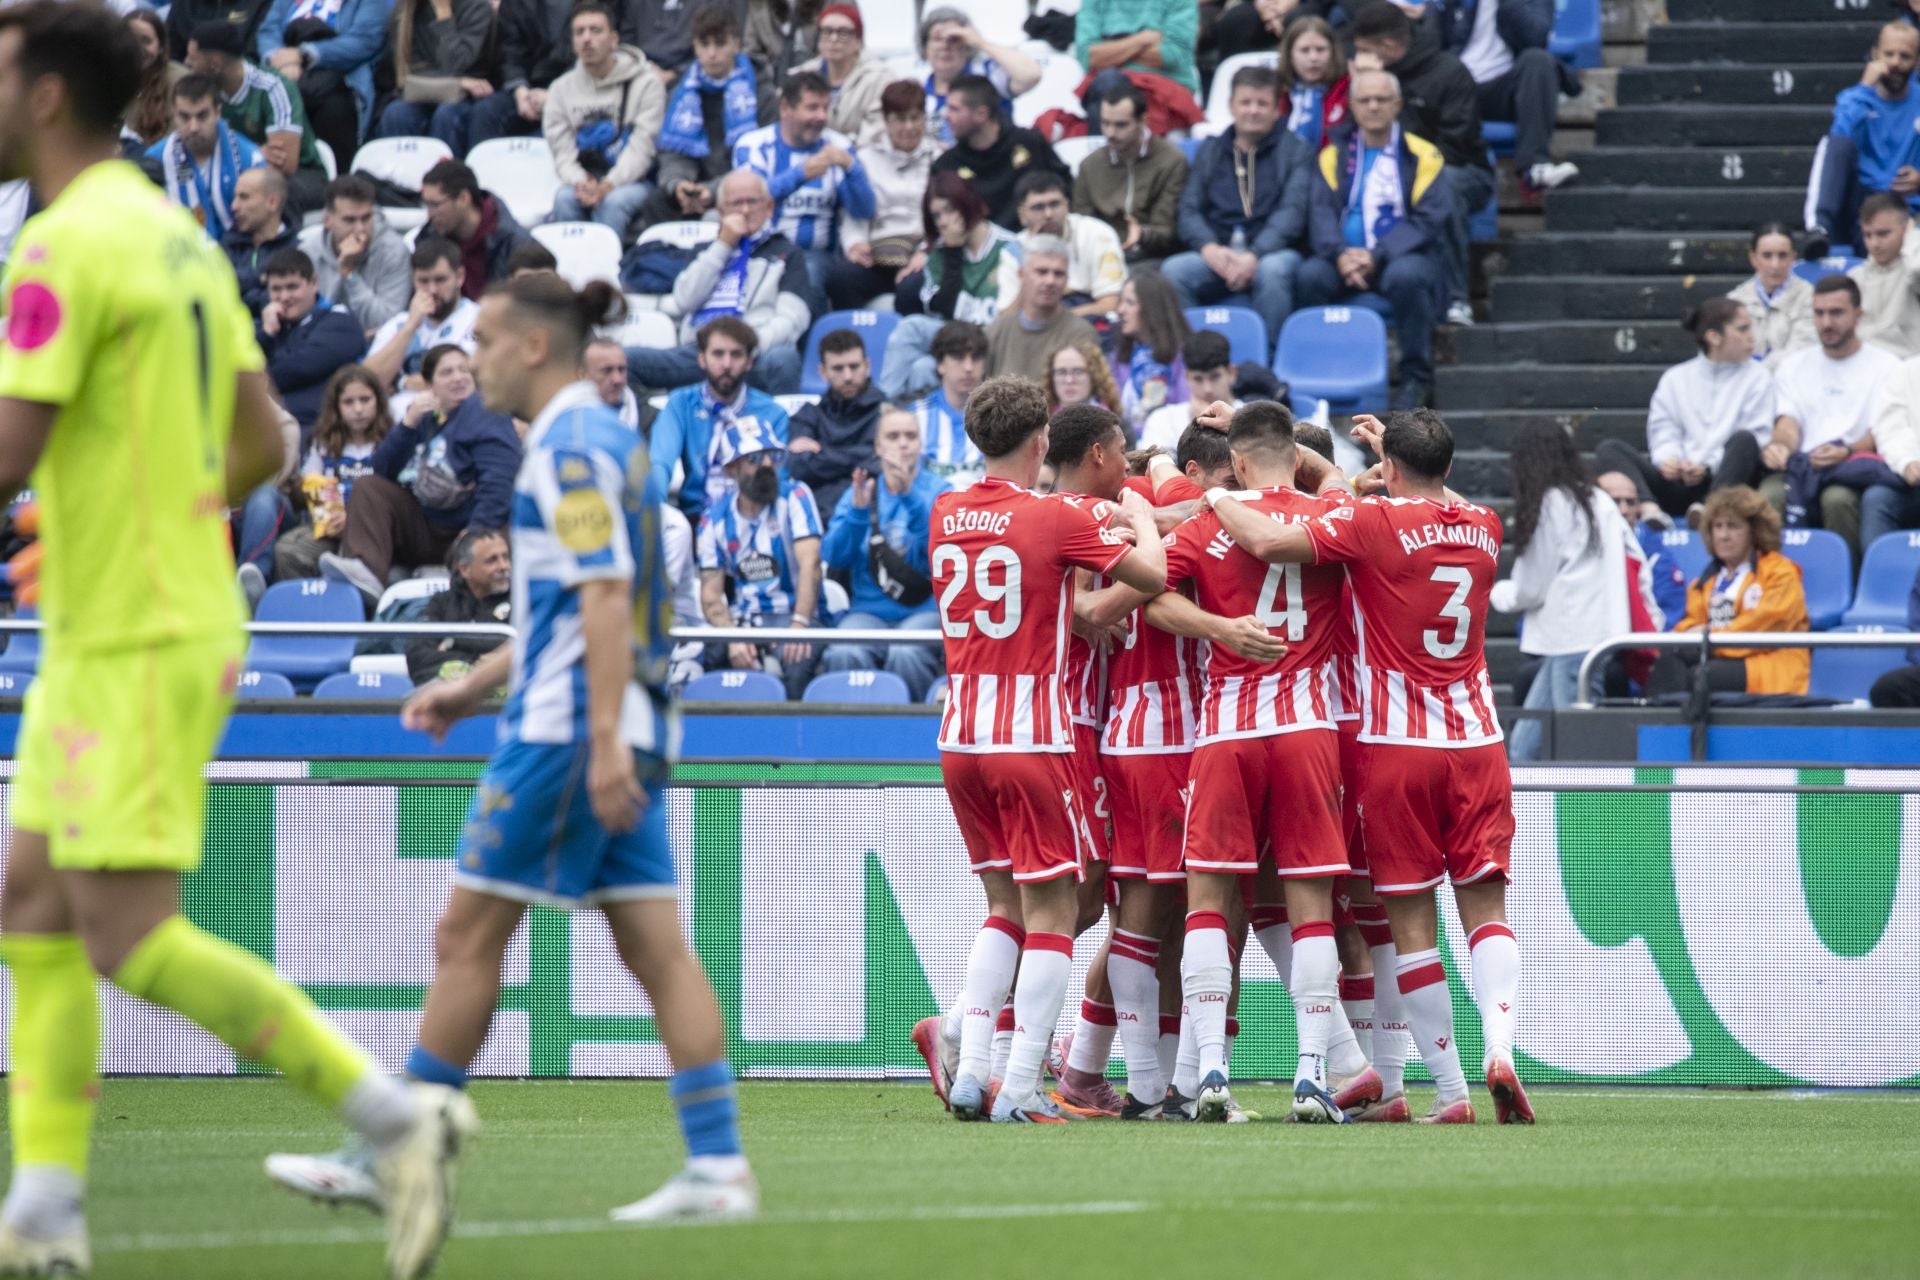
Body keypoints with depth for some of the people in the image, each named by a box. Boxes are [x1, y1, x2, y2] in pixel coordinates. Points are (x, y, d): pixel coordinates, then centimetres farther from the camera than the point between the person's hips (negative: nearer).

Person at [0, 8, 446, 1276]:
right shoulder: (179, 239, 14)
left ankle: (390, 1112, -12)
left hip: (135, 646, -10)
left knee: (132, 939, -11)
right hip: (109, 636, 10)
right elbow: (263, 442, 17)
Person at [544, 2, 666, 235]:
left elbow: (641, 148, -10)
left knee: (613, 202, -35)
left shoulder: (646, 83, -3)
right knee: (564, 198, -30)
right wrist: (580, 182, -21)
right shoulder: (562, 89, 8)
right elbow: (562, 153, 2)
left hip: (633, 181, -3)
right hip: (583, 180, 3)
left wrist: (608, 185, -26)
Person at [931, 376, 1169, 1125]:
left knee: (1005, 904, 16)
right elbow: (1152, 576, -5)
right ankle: (1020, 1091, -8)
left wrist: (1101, 516, 27)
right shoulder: (1053, 519, -10)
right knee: (1051, 912, -1)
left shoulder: (945, 515, 7)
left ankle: (970, 1071, 4)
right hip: (1032, 737, -6)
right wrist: (1141, 520, 14)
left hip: (961, 734, 6)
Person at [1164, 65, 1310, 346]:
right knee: (1173, 270, -28)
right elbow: (1189, 210, 10)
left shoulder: (1294, 151, 9)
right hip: (1216, 255, 3)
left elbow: (1292, 211, -5)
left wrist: (1254, 256, -21)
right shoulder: (1210, 152, 19)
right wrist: (1209, 249, -13)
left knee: (1272, 270, -38)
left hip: (1272, 251, -3)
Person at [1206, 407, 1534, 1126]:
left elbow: (1270, 542, -21)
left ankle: (1450, 1089, 0)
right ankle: (1499, 1048, -19)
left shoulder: (1375, 523, -11)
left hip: (1395, 744, -4)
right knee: (1485, 905, 4)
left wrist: (1219, 498, -4)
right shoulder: (1482, 528, 6)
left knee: (1411, 921, 1)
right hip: (1476, 742, 4)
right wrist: (1397, 449, 42)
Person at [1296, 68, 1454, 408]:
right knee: (1309, 276, -29)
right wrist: (1340, 254, -20)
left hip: (1404, 257, -2)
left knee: (1405, 275, -37)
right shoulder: (1335, 155, 12)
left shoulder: (1422, 155, 4)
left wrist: (1377, 257, -20)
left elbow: (1428, 219, -7)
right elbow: (1322, 212, 1)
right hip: (1345, 261, 2)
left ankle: (1416, 377, -22)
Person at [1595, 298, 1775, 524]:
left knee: (1744, 440, -31)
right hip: (1677, 484, 2)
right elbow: (1663, 431, 9)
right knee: (1609, 450, -16)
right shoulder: (1676, 378, 19)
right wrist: (1667, 459, -14)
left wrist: (1708, 467, -15)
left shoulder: (1757, 377, 12)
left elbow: (1757, 438, -1)